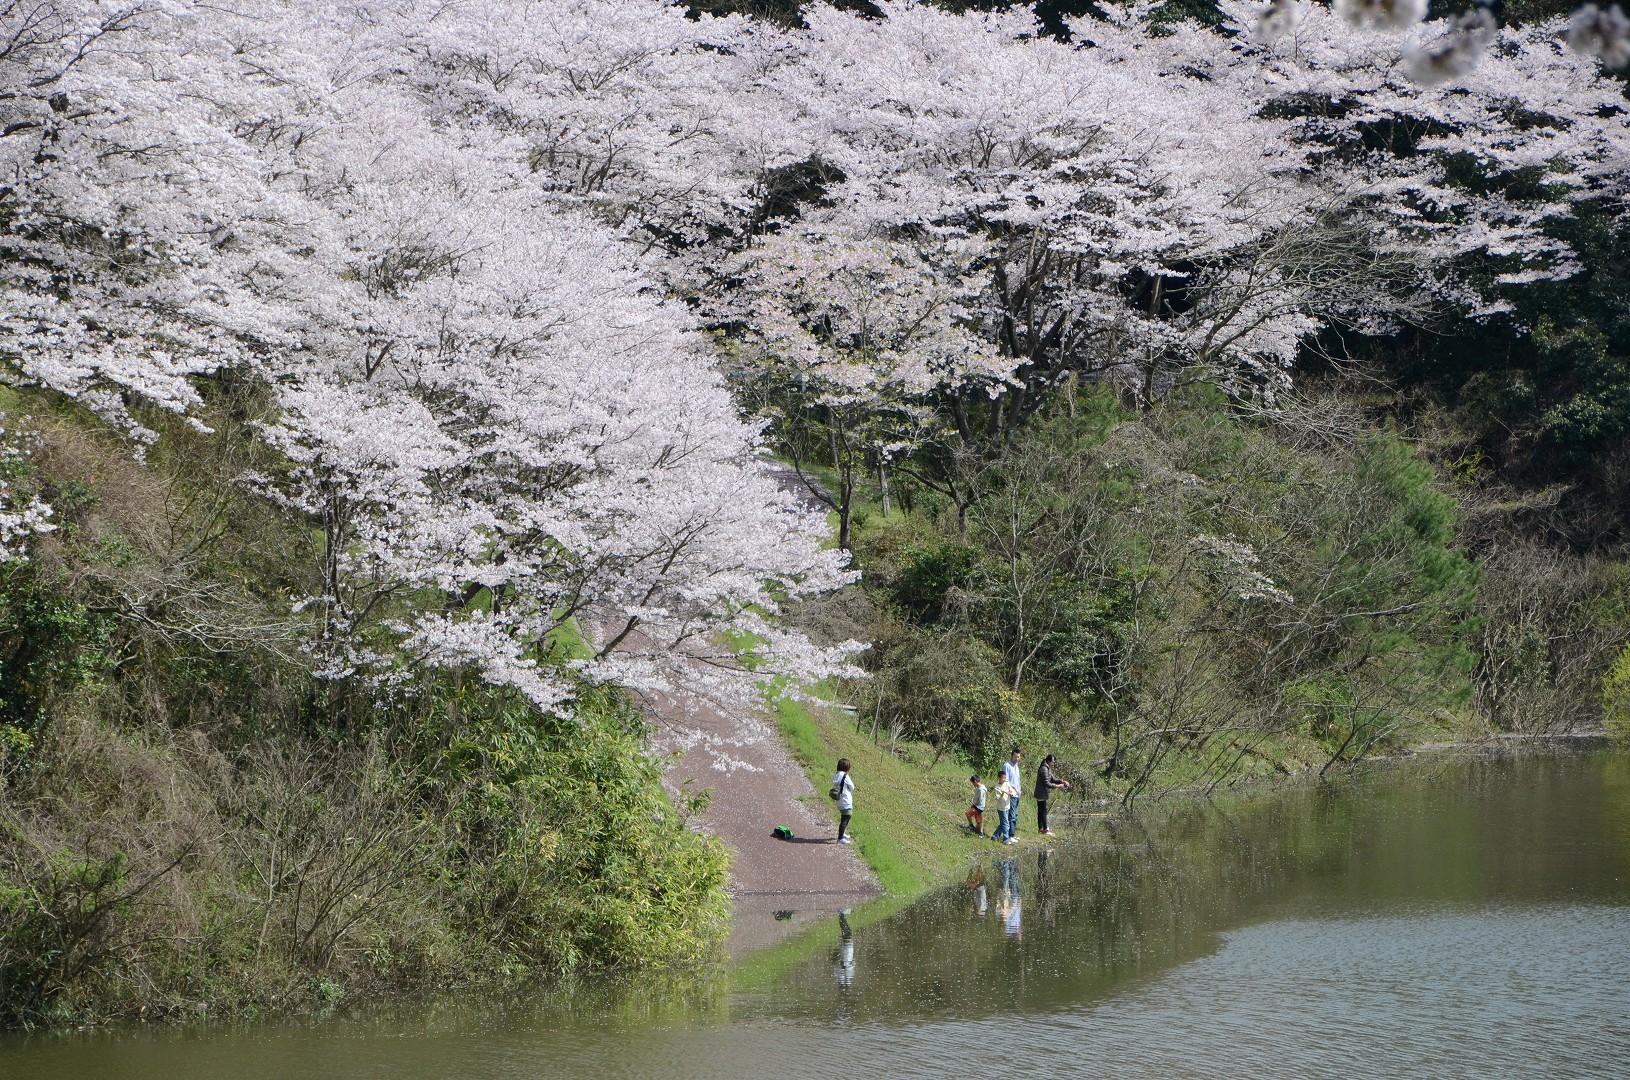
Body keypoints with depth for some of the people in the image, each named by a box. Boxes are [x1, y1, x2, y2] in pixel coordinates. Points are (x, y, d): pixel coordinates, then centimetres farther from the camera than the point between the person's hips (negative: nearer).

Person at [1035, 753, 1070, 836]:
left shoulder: (1047, 769, 13)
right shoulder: (1044, 769, -19)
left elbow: (1053, 779, 16)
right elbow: (1047, 784, -23)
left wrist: (1062, 781, 2)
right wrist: (1058, 786, -18)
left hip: (1040, 794, 10)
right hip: (1042, 794, -10)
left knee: (1041, 811, 14)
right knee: (1043, 811, -7)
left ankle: (1040, 828, 21)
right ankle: (1045, 829, -4)